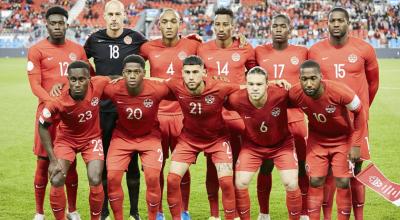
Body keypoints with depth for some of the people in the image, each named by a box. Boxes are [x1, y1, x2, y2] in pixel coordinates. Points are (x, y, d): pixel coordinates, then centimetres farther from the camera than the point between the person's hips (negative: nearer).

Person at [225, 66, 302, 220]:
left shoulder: (281, 95, -32)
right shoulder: (237, 99, -28)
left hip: (282, 144, -1)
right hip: (252, 145, 1)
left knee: (291, 185, -10)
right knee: (240, 184, -6)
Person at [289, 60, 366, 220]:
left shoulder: (339, 92, -34)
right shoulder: (295, 94, -26)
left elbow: (359, 112, -16)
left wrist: (356, 144, -14)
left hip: (343, 138, -2)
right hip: (316, 138, 2)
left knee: (343, 183, -3)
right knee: (315, 181, -1)